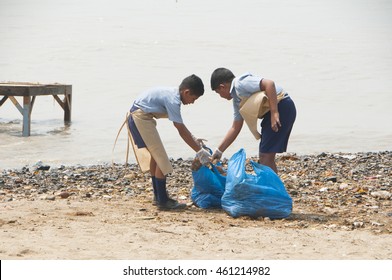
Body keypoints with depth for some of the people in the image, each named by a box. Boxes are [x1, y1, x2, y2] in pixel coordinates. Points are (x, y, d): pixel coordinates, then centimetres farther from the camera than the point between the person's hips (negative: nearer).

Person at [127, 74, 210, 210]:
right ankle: (163, 201, -4)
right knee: (161, 158, -7)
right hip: (141, 118, -10)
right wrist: (199, 151, -15)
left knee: (155, 157, 18)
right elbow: (181, 130, -19)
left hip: (136, 117, 10)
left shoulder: (172, 94, 9)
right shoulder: (173, 100, -20)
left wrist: (194, 139, 18)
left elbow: (179, 125, 21)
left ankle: (158, 197, 26)